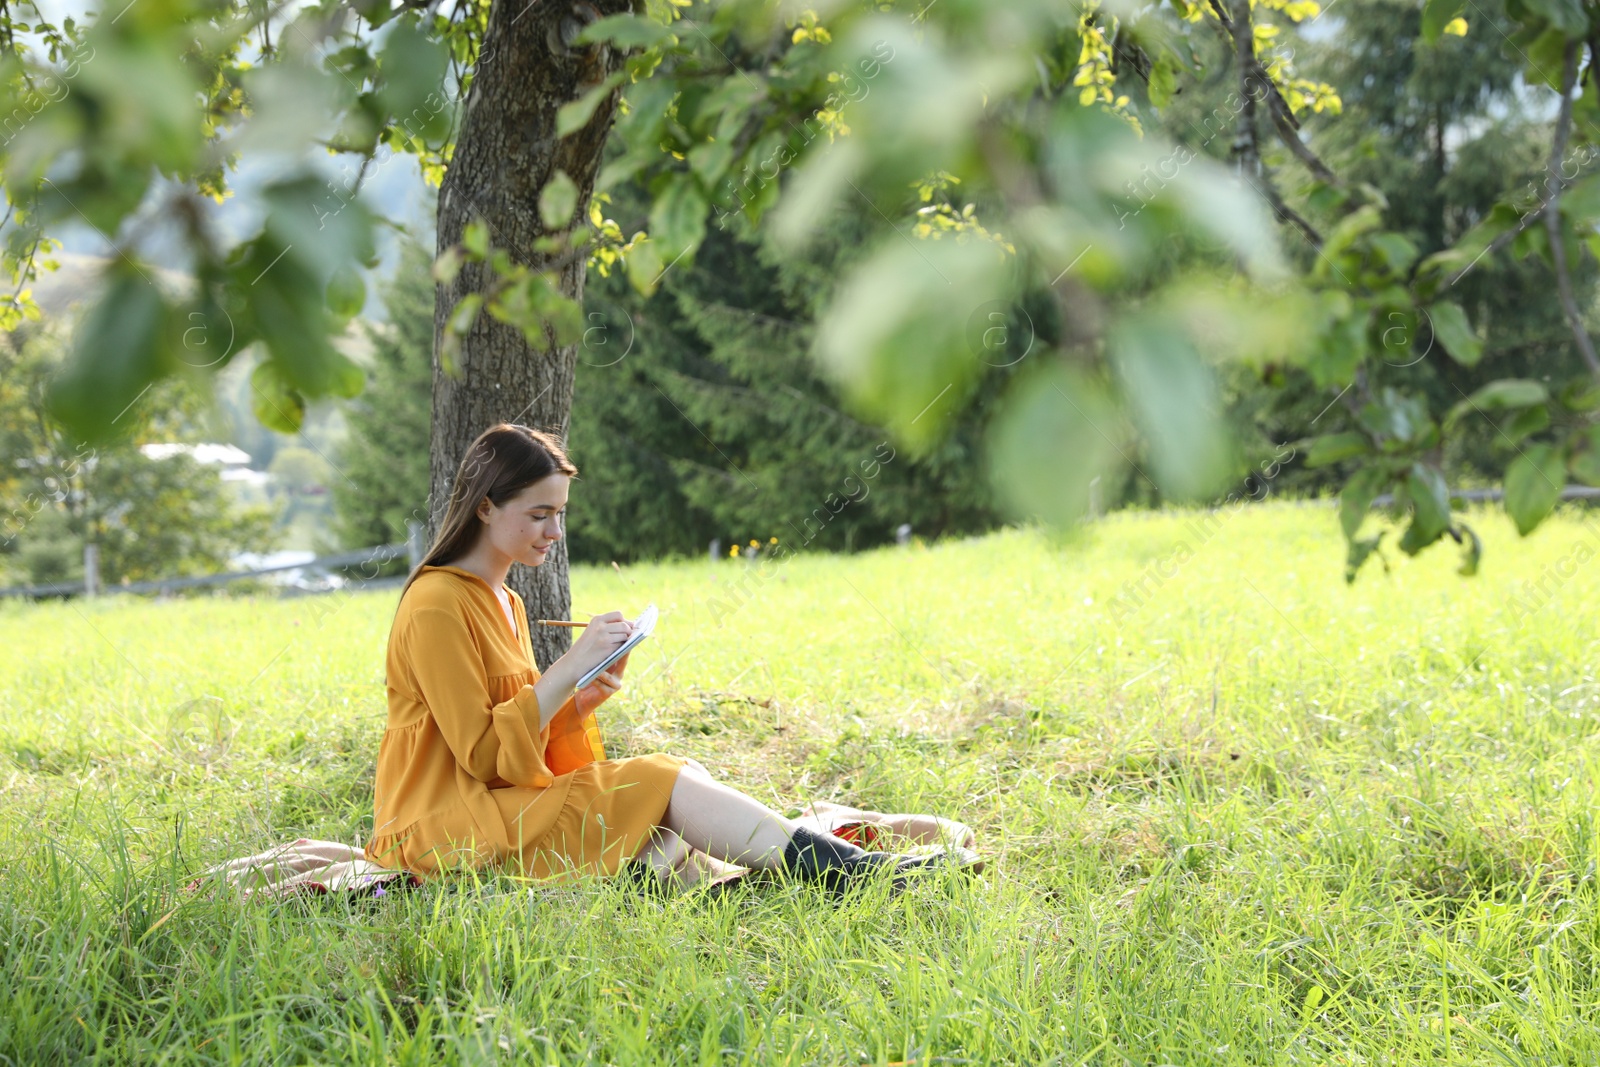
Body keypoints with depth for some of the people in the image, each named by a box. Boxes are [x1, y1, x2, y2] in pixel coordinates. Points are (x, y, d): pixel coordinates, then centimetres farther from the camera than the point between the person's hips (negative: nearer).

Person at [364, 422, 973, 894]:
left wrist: (580, 702, -3)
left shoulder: (504, 602, 18)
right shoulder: (437, 605, -11)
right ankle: (849, 871, -22)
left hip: (499, 810, 8)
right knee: (667, 785, -18)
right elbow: (482, 754, -16)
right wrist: (568, 670, -17)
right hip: (444, 832, -8)